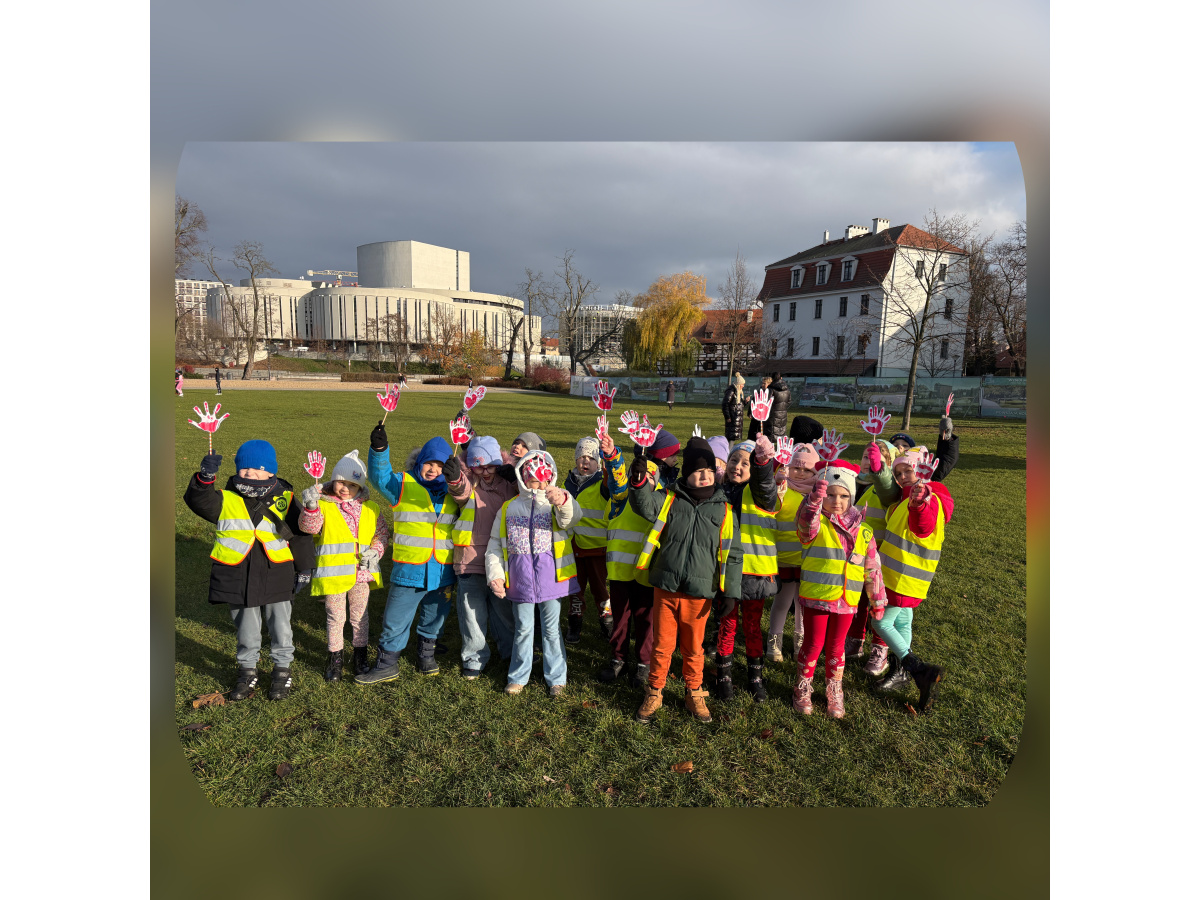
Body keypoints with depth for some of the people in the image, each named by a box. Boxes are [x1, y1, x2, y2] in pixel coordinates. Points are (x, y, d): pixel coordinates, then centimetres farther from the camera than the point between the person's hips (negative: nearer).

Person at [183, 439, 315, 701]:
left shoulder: (285, 499, -2)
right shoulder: (226, 500, -1)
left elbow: (300, 535, 3)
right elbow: (199, 501, -19)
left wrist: (304, 568, 4)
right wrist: (205, 478, -37)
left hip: (277, 578, 0)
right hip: (238, 579, 1)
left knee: (280, 627, 12)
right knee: (246, 629, 15)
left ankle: (282, 670, 30)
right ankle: (248, 671, 34)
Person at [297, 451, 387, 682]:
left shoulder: (369, 507, 7)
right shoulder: (323, 505, -3)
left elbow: (381, 532, 13)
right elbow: (309, 526, -17)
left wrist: (375, 552, -3)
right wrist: (310, 507, -34)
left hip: (362, 573, 3)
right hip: (333, 573, -3)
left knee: (360, 615, 14)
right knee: (335, 617, 7)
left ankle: (360, 658, 28)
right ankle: (335, 659, 24)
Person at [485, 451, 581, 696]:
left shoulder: (555, 504, -1)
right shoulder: (508, 507, 9)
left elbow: (572, 517, -26)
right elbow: (495, 544, 14)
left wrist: (562, 501, -48)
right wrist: (495, 575, 3)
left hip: (550, 577, -2)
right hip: (520, 580, 2)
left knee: (551, 629, 8)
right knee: (523, 628, 12)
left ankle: (556, 678, 25)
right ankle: (519, 676, 31)